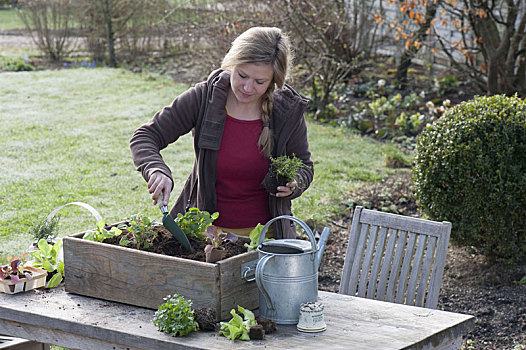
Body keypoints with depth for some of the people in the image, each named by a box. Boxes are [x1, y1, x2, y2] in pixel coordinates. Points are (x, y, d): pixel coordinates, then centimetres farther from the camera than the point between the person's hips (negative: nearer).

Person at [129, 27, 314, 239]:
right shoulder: (203, 98, -9)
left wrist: (293, 185, -13)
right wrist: (157, 171, -26)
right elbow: (145, 137, -6)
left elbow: (303, 165, 10)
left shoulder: (288, 111, -6)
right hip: (206, 228, 0)